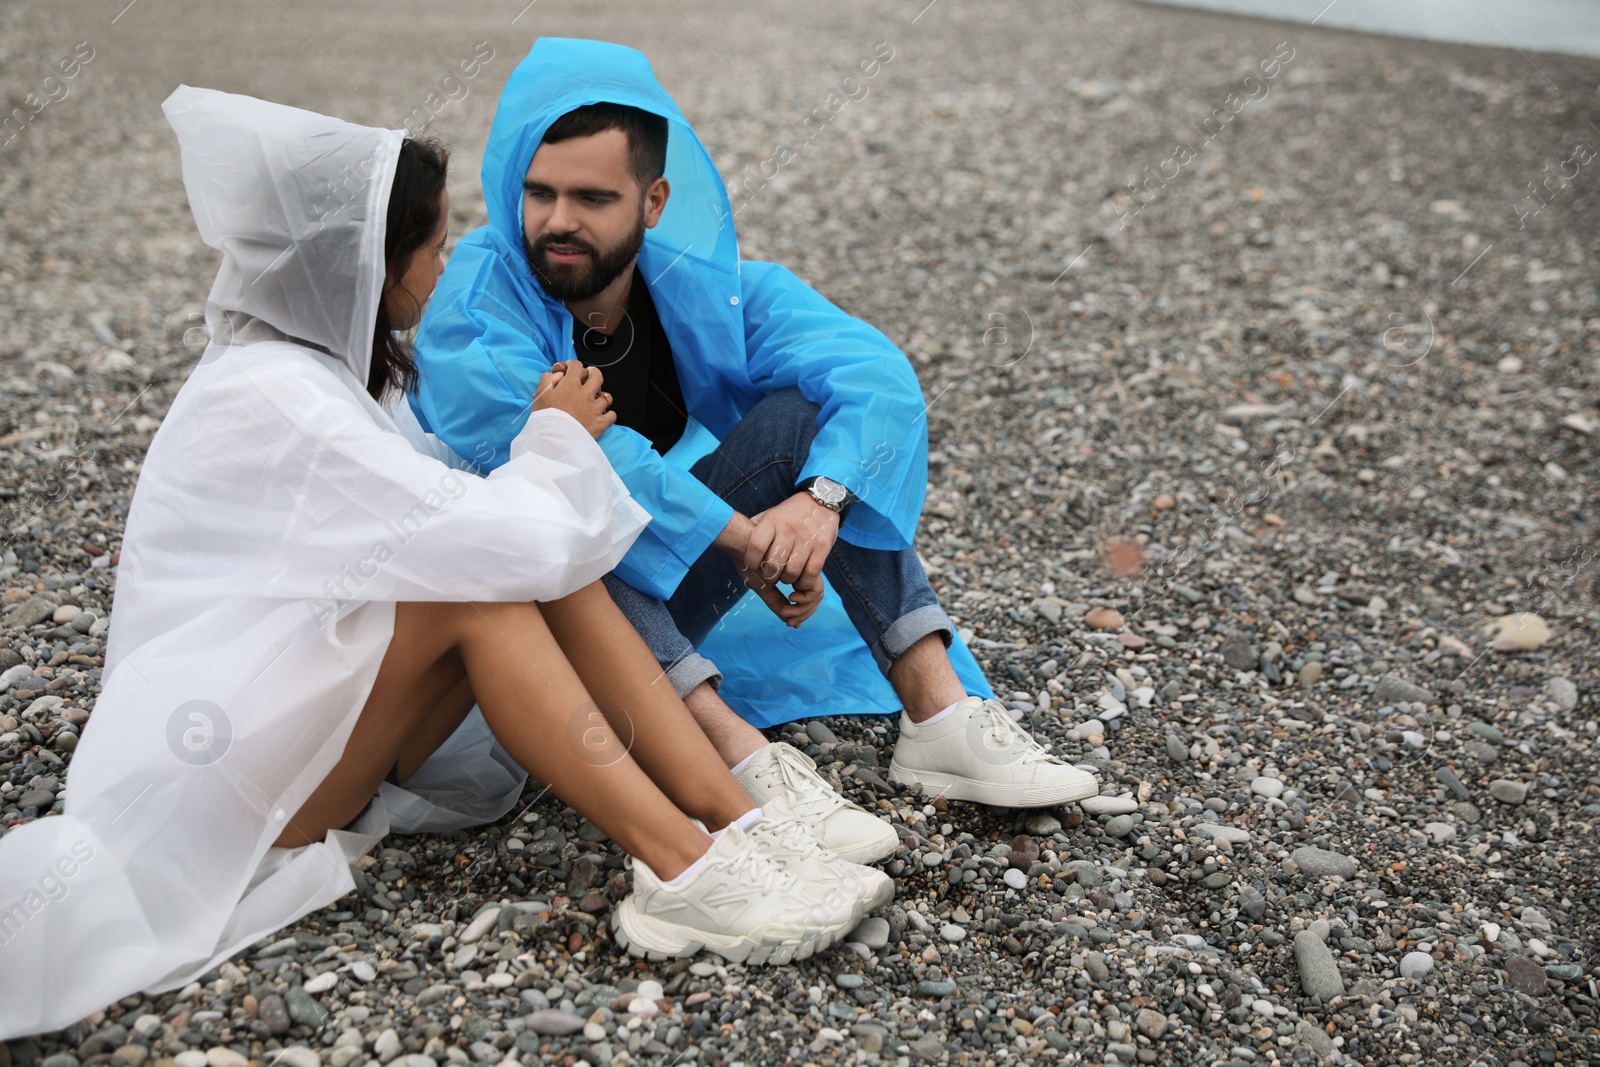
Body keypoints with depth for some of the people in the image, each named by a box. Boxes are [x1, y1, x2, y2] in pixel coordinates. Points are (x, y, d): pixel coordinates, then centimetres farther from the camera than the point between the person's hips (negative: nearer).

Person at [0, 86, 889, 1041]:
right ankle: (681, 872, -27)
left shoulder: (316, 368, 9)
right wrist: (558, 438, -9)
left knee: (547, 564, -10)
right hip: (207, 781, -9)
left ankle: (734, 819, -18)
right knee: (482, 576, -27)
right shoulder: (276, 399, -23)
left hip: (289, 714, 9)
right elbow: (512, 541, -27)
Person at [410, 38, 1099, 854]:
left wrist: (820, 498, -37)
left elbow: (877, 374, -18)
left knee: (803, 411, -13)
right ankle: (737, 756, -41)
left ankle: (939, 711, -18)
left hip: (666, 603, 4)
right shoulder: (476, 300, -16)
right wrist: (741, 536, -36)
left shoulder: (699, 282, -6)